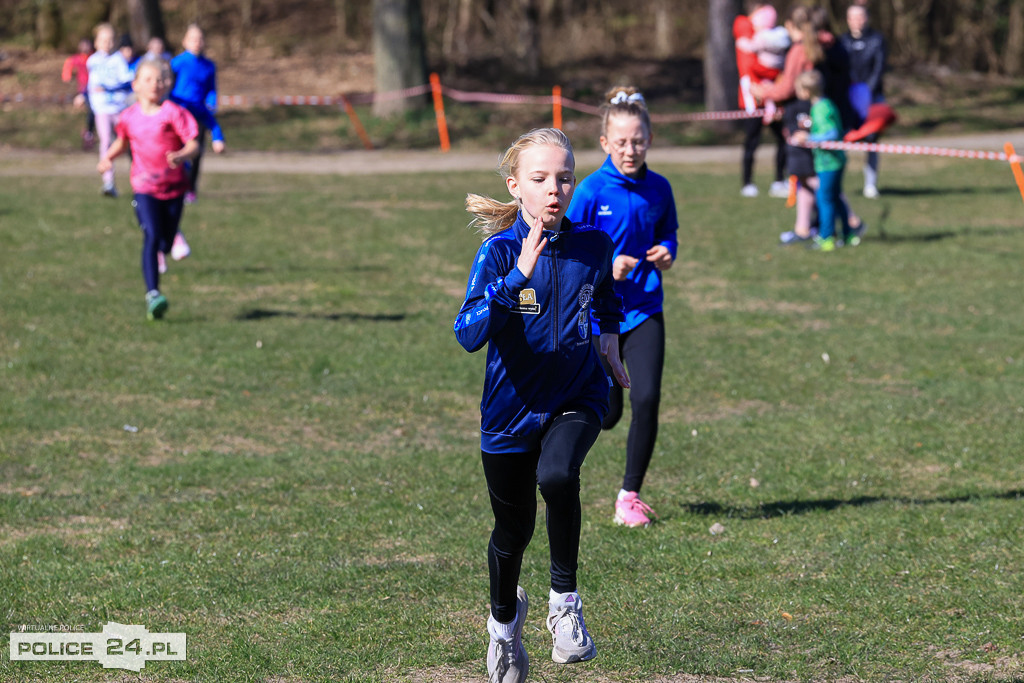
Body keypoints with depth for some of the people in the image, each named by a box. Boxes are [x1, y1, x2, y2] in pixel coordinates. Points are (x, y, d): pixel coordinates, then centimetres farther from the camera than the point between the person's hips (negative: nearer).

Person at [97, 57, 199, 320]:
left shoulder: (173, 113, -8)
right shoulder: (130, 116, 2)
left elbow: (193, 145, -12)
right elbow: (122, 141, 23)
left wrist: (181, 156, -32)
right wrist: (108, 157, 6)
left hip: (174, 186, 0)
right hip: (144, 187, 0)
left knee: (165, 243, 11)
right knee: (151, 237, -19)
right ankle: (152, 294, -23)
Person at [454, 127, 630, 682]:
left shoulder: (591, 245, -6)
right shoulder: (498, 251, -16)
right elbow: (469, 335, -30)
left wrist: (614, 361, 17)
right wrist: (518, 275, -38)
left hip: (576, 397, 1)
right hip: (512, 407, -1)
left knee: (557, 475, -32)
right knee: (513, 530, 13)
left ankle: (565, 600, -12)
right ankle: (504, 618, 45)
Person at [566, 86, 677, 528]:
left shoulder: (658, 189, 0)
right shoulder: (591, 191, -11)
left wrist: (666, 253, -5)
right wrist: (605, 267, -23)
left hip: (644, 309, 2)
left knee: (647, 398, -14)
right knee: (607, 415, 4)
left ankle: (630, 495, 0)